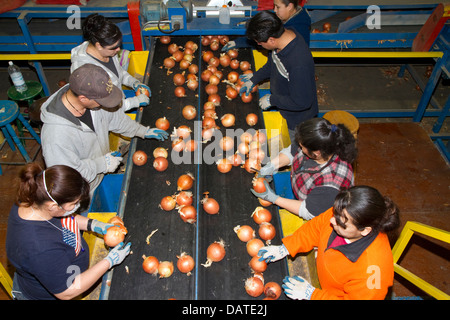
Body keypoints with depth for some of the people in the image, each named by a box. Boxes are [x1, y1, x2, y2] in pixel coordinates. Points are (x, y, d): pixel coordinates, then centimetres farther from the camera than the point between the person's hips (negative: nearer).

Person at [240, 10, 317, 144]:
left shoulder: (299, 63, -42)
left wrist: (272, 100, -23)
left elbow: (302, 102, -33)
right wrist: (254, 79, 8)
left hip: (297, 119, -8)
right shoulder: (284, 34, -13)